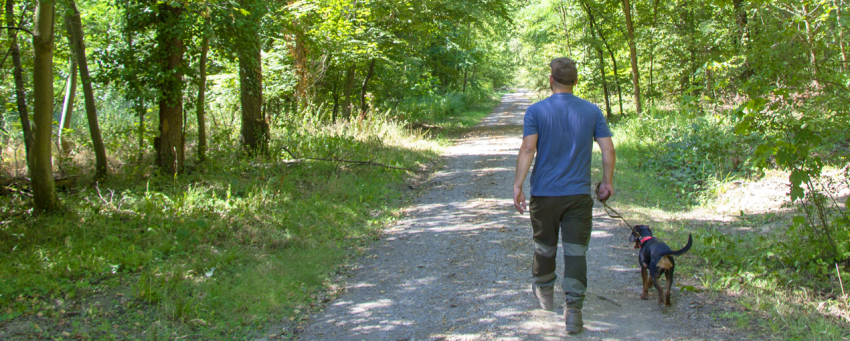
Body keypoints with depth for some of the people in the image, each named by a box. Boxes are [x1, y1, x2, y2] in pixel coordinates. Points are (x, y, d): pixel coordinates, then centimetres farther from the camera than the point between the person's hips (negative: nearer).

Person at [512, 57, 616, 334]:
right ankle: (573, 311, -6)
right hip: (579, 195, 0)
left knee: (545, 246, 18)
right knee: (576, 252, 0)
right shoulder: (592, 111, 2)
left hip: (545, 194, 0)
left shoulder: (536, 111, -5)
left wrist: (518, 185, -13)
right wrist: (607, 182, 12)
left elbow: (528, 148, -14)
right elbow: (608, 149, -1)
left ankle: (544, 293, 39)